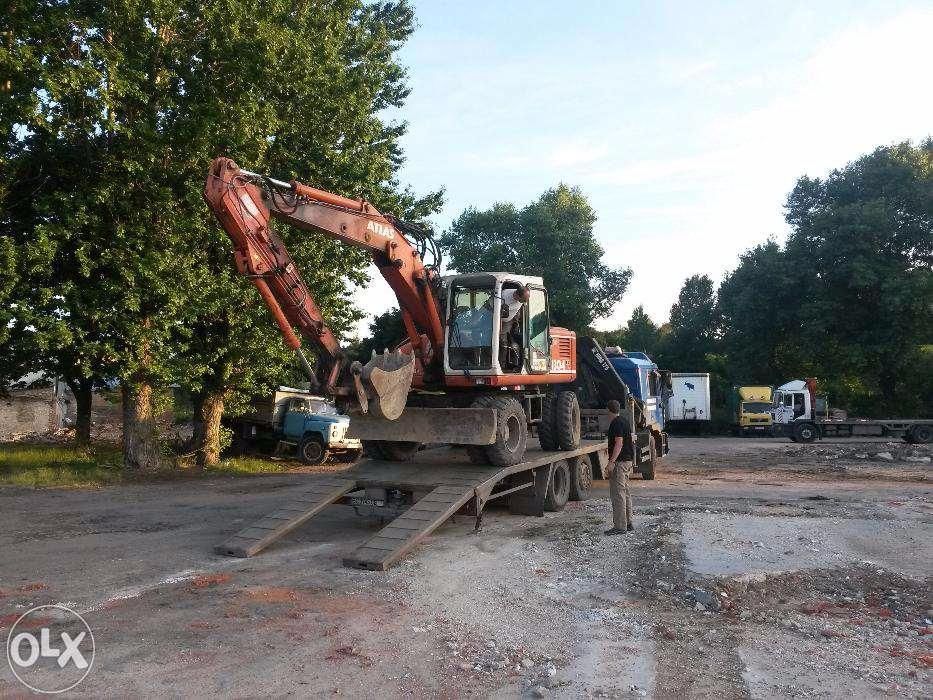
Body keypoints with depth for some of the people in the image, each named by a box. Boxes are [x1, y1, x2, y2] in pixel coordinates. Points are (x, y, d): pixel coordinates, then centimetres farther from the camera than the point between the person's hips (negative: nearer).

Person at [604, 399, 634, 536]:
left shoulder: (616, 423, -15)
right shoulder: (625, 422, 13)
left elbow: (619, 443, -22)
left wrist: (612, 462, -23)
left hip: (619, 462, -10)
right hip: (627, 460, 10)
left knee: (617, 494, -7)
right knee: (625, 493, 15)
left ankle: (620, 526, -5)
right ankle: (628, 523, 21)